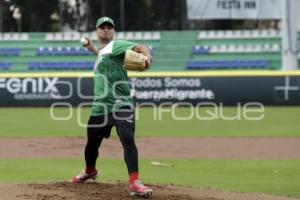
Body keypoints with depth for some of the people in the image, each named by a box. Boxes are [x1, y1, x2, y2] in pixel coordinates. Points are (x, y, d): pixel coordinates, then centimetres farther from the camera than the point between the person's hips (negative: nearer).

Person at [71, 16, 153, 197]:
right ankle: (90, 171, 49)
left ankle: (134, 183, -30)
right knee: (92, 142, 20)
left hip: (121, 105, -8)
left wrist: (147, 56, -46)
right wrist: (92, 49, 37)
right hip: (100, 107, 8)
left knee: (128, 140, -25)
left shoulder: (116, 45, -6)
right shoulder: (102, 51, 19)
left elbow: (139, 47, -25)